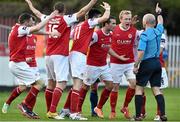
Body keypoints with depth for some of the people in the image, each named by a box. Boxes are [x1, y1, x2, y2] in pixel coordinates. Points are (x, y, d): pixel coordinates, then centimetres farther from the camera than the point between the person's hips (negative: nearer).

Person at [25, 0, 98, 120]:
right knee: (61, 83, -11)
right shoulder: (66, 19, -6)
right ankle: (53, 111, -24)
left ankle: (49, 111, 19)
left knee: (51, 82, 14)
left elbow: (38, 14, 29)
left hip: (49, 55, 7)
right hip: (60, 55, -7)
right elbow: (81, 12, -13)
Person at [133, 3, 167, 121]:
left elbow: (141, 52, -20)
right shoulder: (158, 31, 5)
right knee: (156, 89, 6)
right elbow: (160, 22, 29)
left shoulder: (144, 35, -14)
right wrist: (159, 13, 45)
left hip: (147, 64, -6)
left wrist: (136, 66, -14)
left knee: (139, 88, 3)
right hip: (157, 63, 6)